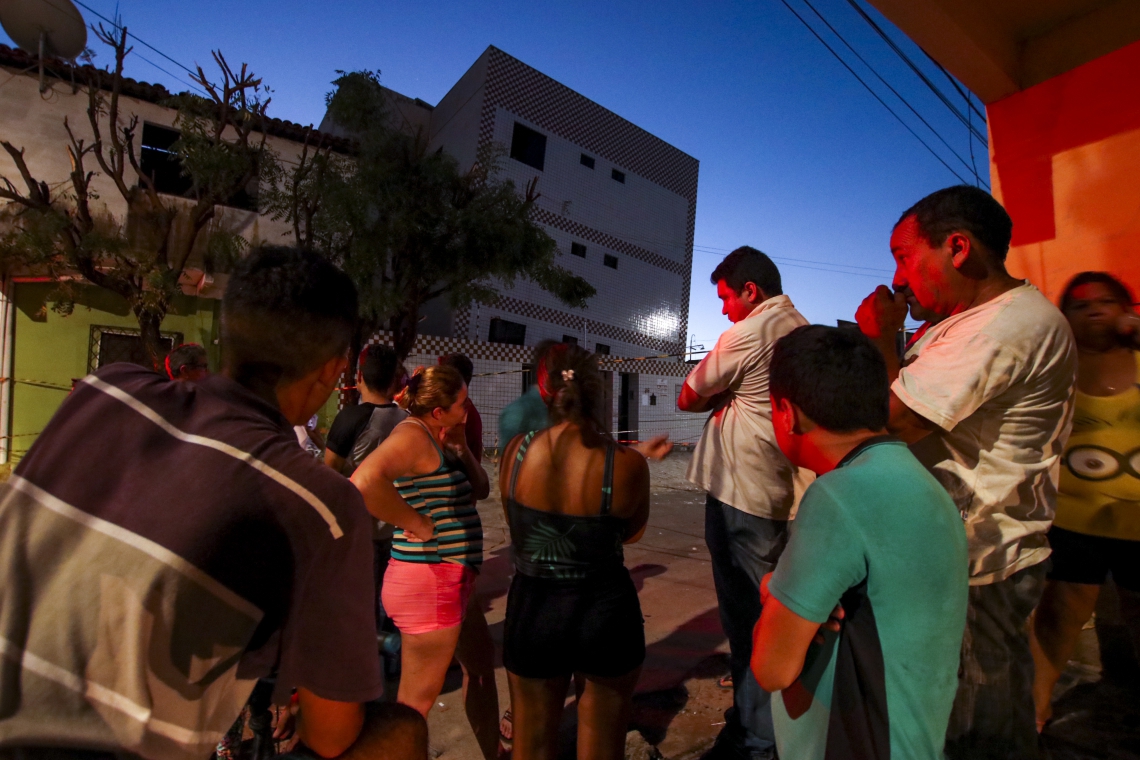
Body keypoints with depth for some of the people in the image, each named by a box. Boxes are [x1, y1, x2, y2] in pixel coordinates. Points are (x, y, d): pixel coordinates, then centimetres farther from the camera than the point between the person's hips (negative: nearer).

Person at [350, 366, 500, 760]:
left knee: (482, 662, 26)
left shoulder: (439, 441, 9)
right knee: (416, 702, 7)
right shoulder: (412, 434, -19)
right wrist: (419, 524, -26)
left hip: (453, 579, 10)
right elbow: (364, 482, -38)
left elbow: (480, 490, 12)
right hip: (430, 582, -10)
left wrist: (462, 447, -1)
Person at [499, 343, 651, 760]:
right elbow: (631, 532, -1)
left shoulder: (516, 450, -14)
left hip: (531, 609, 2)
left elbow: (517, 525, 2)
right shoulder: (627, 464, -20)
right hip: (606, 614, -1)